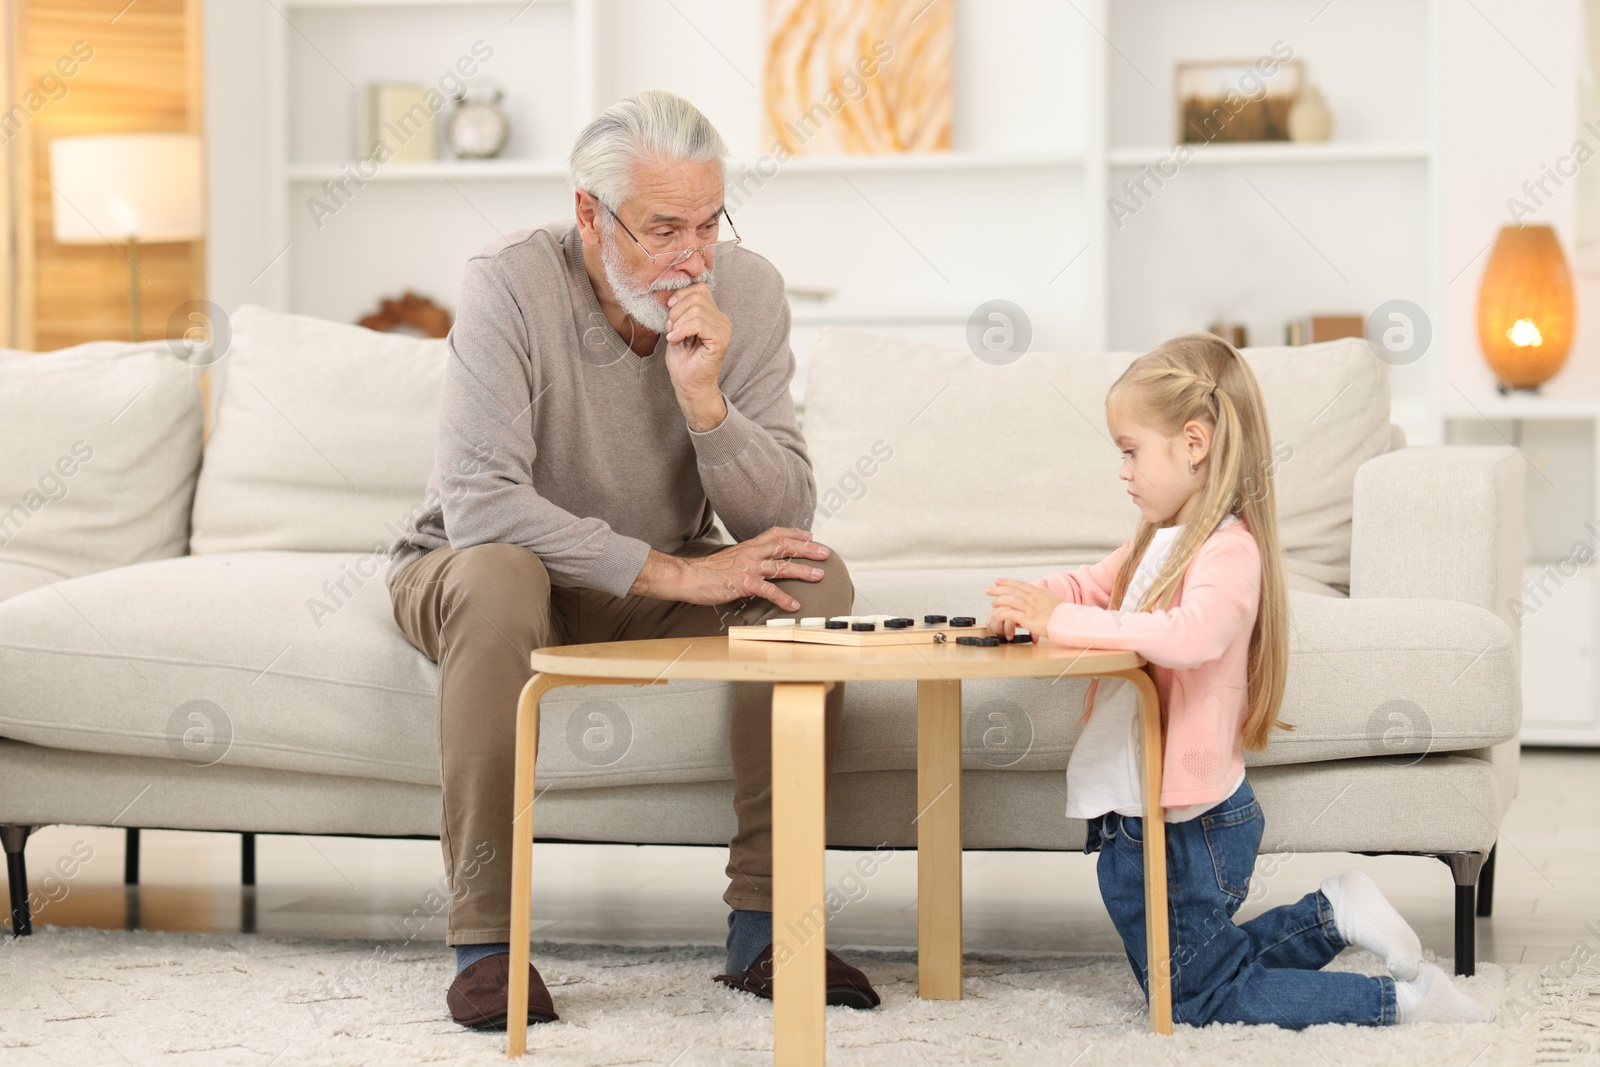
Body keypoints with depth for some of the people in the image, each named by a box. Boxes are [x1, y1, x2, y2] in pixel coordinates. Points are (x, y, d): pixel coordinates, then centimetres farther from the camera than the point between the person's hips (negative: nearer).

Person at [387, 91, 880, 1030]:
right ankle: (486, 937, -31)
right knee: (497, 578, -38)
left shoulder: (746, 291, -12)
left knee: (815, 584, -21)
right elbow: (479, 503, -33)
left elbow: (783, 522, -15)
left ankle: (765, 925, -16)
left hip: (660, 584, 4)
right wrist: (674, 572, -31)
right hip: (481, 568, -4)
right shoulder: (513, 285, -23)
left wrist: (704, 399, -32)